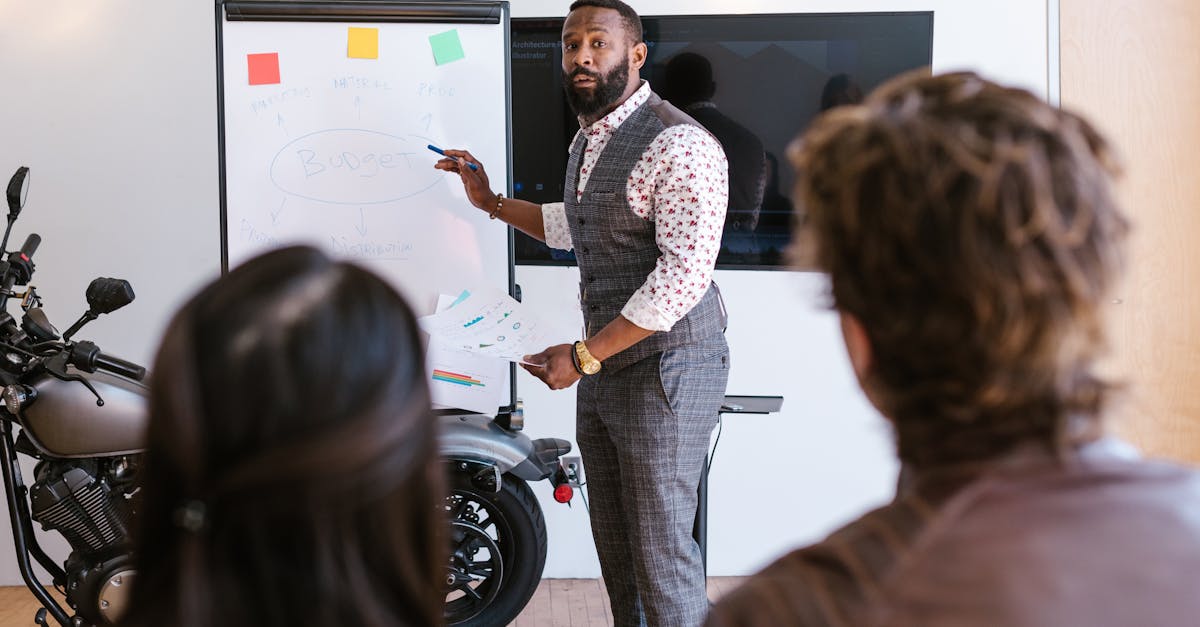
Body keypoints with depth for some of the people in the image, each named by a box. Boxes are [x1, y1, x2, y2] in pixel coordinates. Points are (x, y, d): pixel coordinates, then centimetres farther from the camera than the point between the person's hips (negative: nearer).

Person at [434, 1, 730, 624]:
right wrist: (491, 202, 23)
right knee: (614, 545, 17)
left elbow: (683, 273, -24)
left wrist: (584, 356, -21)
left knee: (660, 550, -4)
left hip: (666, 368, -9)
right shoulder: (586, 141, 13)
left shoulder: (679, 145, -18)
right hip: (602, 367, 9)